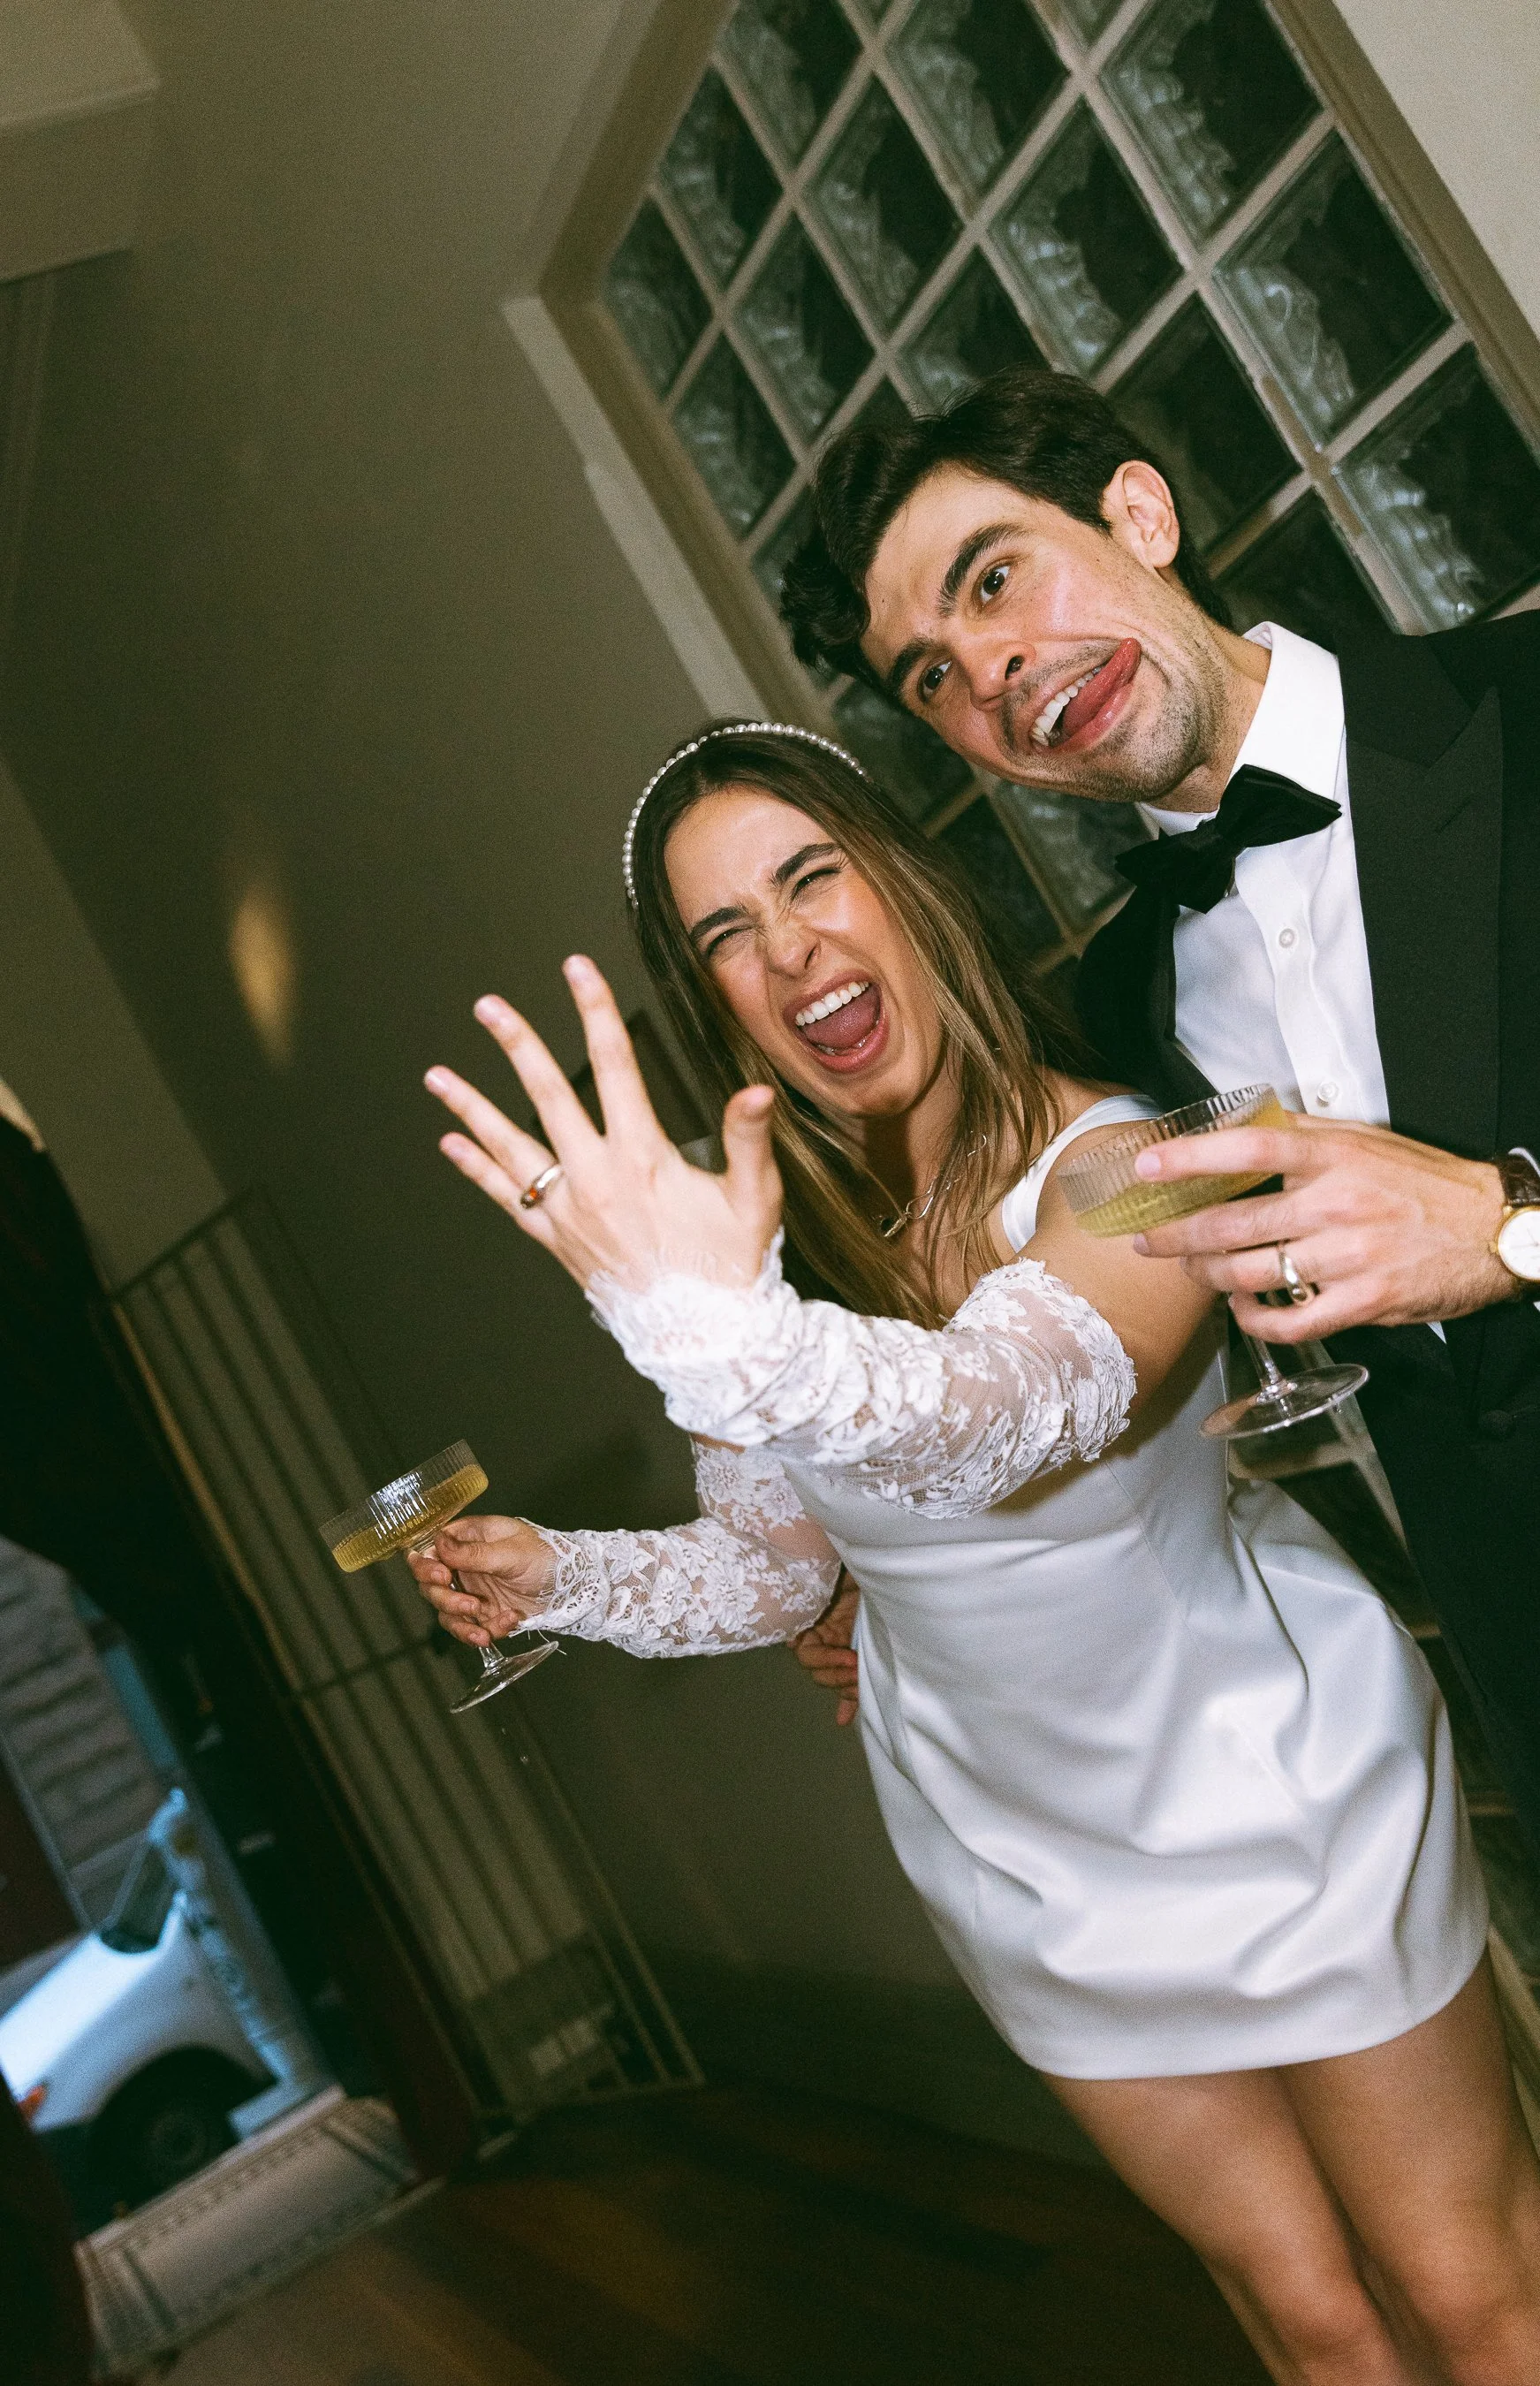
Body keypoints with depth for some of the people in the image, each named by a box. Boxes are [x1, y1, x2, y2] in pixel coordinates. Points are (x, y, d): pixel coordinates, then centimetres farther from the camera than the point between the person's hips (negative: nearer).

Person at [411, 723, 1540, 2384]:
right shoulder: (748, 1236, -11)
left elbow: (1010, 1407, -48)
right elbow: (763, 1564, -1)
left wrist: (732, 1338, -67)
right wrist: (563, 1580, -19)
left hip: (1279, 1780, -3)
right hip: (1032, 1859, 4)